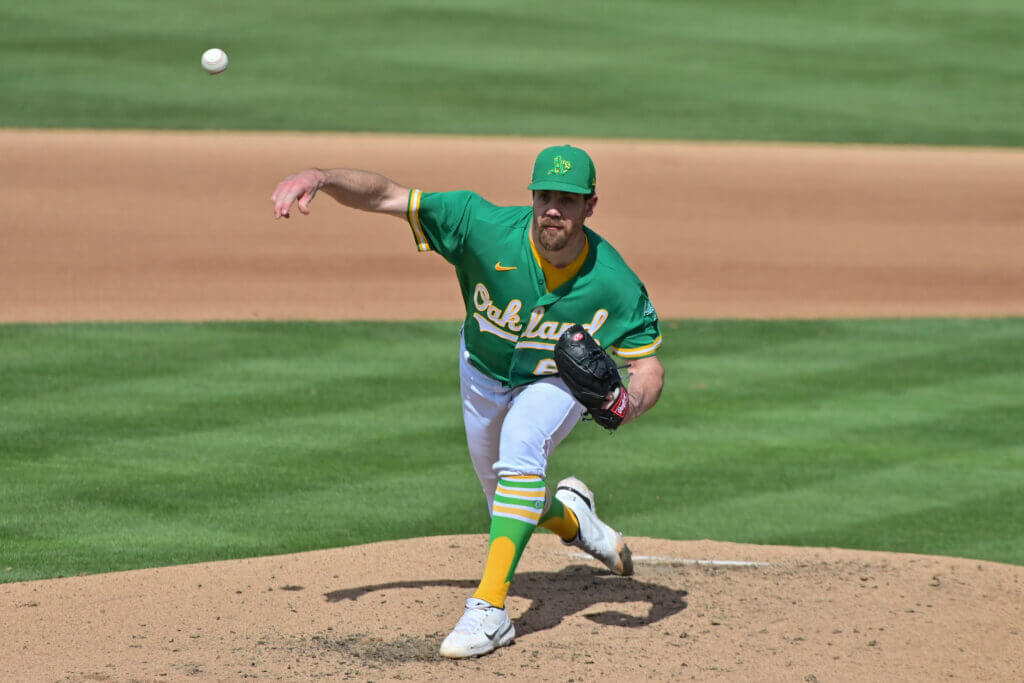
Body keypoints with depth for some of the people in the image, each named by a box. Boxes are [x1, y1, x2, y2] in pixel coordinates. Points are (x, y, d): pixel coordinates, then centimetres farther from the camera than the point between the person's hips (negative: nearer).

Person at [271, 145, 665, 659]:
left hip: (559, 380, -3)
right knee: (514, 507, 15)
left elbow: (649, 365, -21)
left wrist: (631, 400, -45)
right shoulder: (487, 229, -35)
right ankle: (569, 516, 53)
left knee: (520, 445, -34)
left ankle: (490, 607, -35)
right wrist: (320, 177, -54)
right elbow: (383, 195, -37)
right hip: (484, 374, 3)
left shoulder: (614, 285, -32)